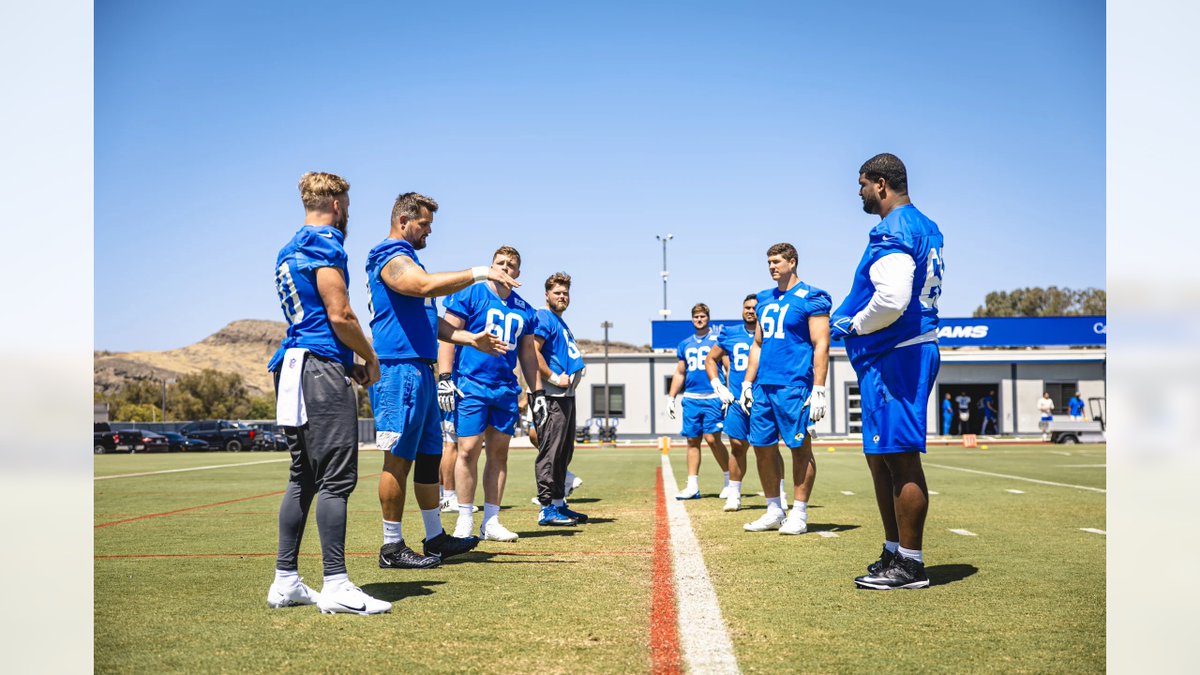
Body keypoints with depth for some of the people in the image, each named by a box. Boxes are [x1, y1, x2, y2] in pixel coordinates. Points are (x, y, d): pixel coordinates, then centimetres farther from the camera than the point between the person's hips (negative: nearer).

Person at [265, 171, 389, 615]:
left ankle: (285, 582, 14)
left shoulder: (288, 251, 21)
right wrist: (370, 359, 1)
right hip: (322, 369, -10)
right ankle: (336, 586, -9)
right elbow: (340, 317, -14)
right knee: (336, 478, -9)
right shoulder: (325, 245, -8)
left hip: (292, 369, 10)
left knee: (303, 477, 12)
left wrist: (350, 363, 19)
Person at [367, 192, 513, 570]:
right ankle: (392, 548, -2)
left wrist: (471, 340, 21)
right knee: (399, 458, -7)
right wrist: (478, 273, -27)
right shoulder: (392, 259, -8)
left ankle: (435, 538, 23)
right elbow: (426, 285, -30)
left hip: (420, 371, 11)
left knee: (429, 455, 14)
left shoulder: (406, 260, 24)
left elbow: (429, 320, 28)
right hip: (400, 370, -11)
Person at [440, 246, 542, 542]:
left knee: (499, 453, 6)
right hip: (471, 384, -5)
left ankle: (491, 522, 14)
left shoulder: (524, 309, 15)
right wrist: (444, 378, -13)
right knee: (469, 450, -7)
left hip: (506, 389, 5)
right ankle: (464, 522, 2)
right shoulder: (469, 294, -1)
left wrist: (537, 391, 17)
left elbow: (528, 353, 21)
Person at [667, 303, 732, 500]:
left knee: (712, 439, -10)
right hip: (691, 399, 5)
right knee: (692, 441, 5)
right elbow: (679, 373, 21)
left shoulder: (717, 341, 2)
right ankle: (692, 486, 8)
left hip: (712, 397, -5)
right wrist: (671, 398, 15)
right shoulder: (685, 345, 16)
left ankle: (730, 479, 7)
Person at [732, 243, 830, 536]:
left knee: (800, 448, 0)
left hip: (794, 386, -7)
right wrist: (747, 384, 16)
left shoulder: (810, 298, -5)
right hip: (764, 386, 7)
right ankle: (774, 512, 18)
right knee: (763, 448, 8)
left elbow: (821, 346, -10)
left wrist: (818, 390, -16)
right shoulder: (765, 299, 17)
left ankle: (799, 514, 7)